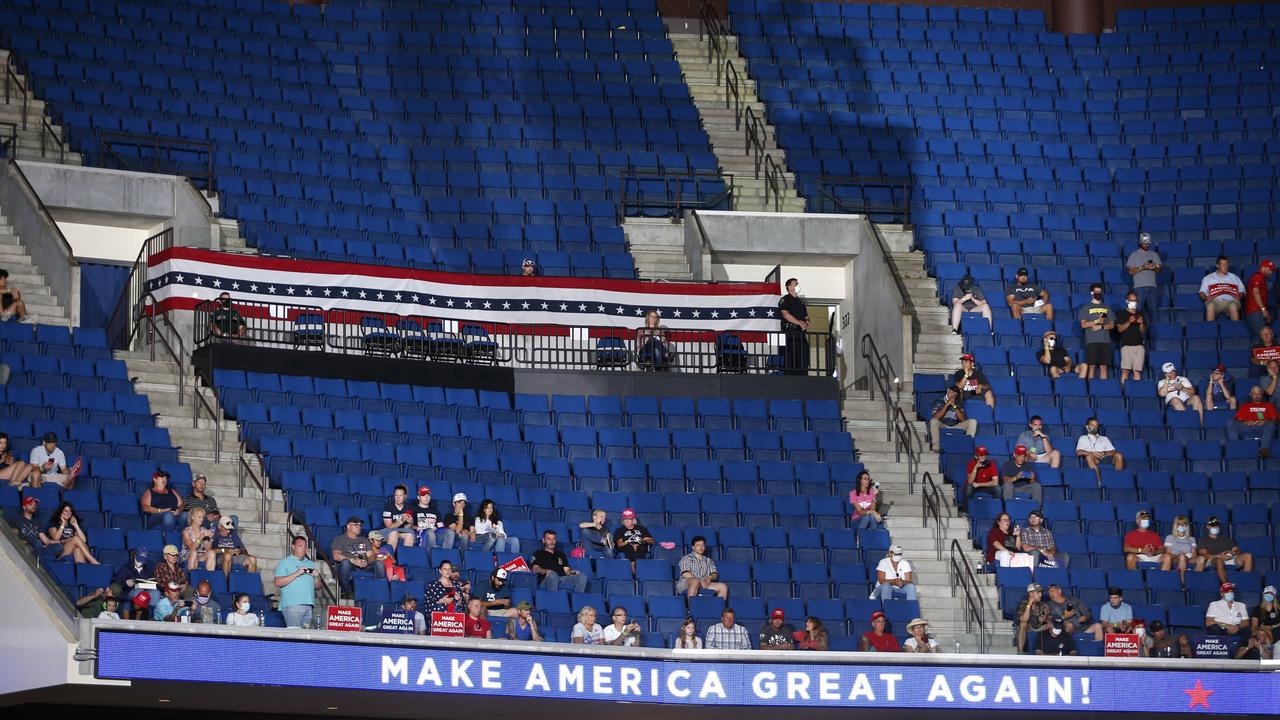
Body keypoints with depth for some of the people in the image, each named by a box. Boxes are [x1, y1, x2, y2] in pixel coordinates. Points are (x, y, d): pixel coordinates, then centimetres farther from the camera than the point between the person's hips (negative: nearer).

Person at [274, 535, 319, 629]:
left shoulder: (310, 564, 24)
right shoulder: (284, 562, 6)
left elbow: (317, 586, 23)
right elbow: (277, 583, -7)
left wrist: (317, 577, 1)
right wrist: (296, 574, -12)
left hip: (309, 605, 6)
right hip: (292, 605, -6)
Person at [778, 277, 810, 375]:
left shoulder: (801, 302, 24)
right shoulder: (785, 300, 4)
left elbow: (806, 319, 21)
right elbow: (786, 315, -11)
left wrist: (805, 324, -2)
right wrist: (799, 323, -12)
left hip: (802, 336, 7)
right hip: (790, 333, -7)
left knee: (803, 362, 0)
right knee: (790, 362, -12)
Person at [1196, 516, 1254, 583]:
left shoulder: (1225, 538, 32)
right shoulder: (1203, 540, 19)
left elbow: (1237, 550, 20)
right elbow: (1203, 554, 0)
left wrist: (1233, 553, -7)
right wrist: (1219, 556, -17)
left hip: (1229, 560, 4)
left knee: (1248, 556, -21)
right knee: (1219, 561, -43)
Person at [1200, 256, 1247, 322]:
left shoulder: (1234, 278, 27)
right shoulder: (1208, 278, 23)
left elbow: (1242, 291, 22)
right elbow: (1202, 293, 17)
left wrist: (1239, 297, -2)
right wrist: (1206, 298, -6)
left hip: (1230, 301, 1)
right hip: (1214, 301, 0)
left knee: (1233, 306, -37)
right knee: (1210, 306, -37)